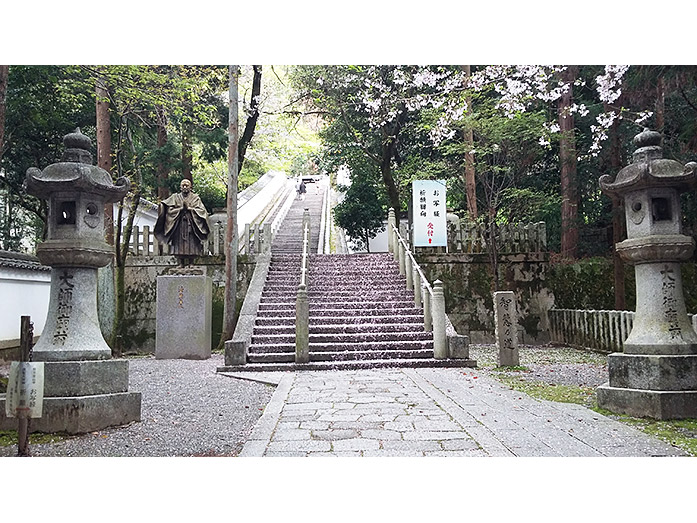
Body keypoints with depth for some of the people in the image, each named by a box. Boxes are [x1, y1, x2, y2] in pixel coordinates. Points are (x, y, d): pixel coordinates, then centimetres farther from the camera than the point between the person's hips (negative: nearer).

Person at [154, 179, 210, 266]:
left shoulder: (195, 197, 11)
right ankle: (181, 264, -4)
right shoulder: (175, 197, 13)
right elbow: (169, 209, -1)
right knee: (180, 247, -6)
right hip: (178, 225, 1)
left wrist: (189, 208, -7)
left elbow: (202, 210, 0)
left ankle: (189, 264, -6)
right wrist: (181, 208, -9)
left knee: (190, 246, -8)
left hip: (191, 225, -1)